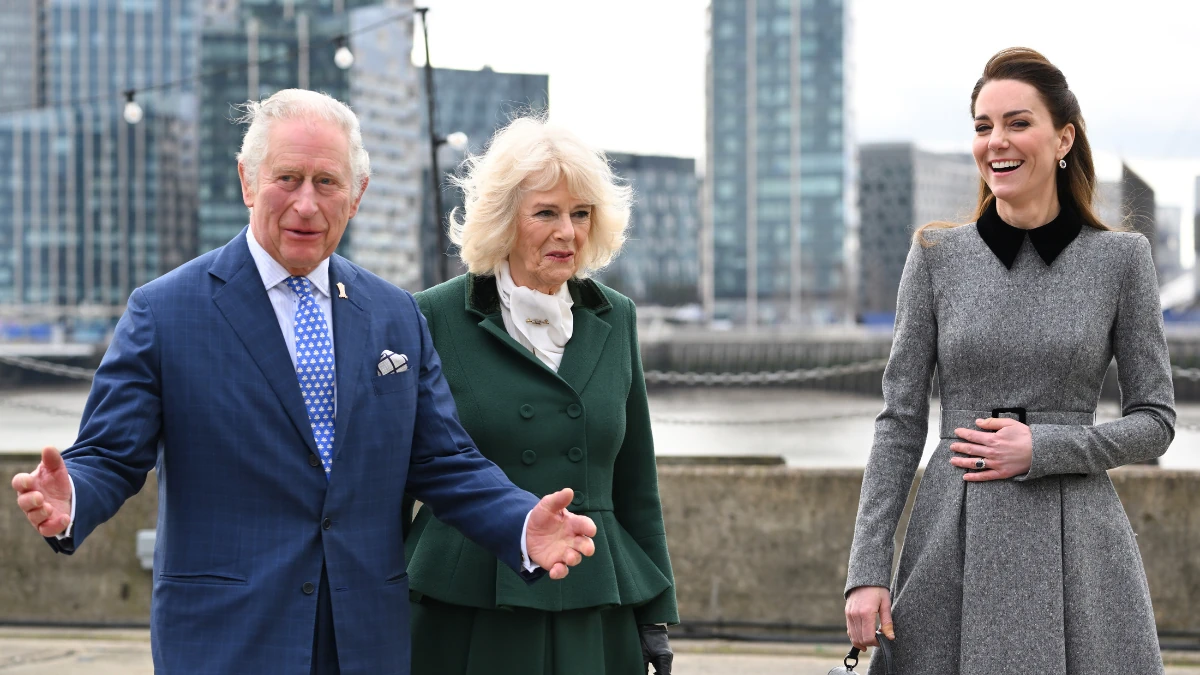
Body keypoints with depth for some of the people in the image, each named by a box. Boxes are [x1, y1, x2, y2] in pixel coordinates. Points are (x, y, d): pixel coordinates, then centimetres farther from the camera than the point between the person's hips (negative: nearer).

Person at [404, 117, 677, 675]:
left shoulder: (615, 320, 11)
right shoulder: (434, 318, -2)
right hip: (467, 619, -3)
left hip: (595, 619, 3)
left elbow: (636, 485, 15)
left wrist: (656, 615, 11)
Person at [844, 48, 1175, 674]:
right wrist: (867, 570, -3)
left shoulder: (1121, 257, 2)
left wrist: (1043, 449, -10)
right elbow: (899, 421, 4)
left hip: (1077, 546, 0)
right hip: (954, 545, 1)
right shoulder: (937, 255, 4)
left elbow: (1155, 420, 5)